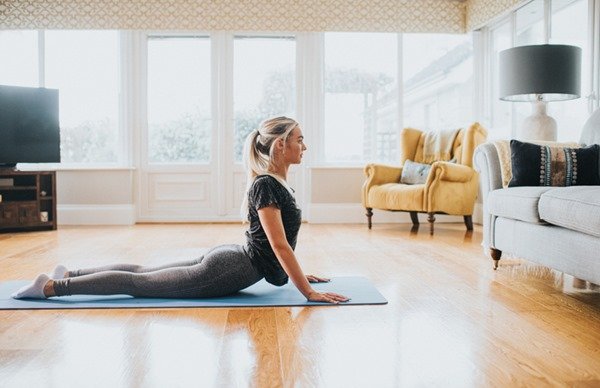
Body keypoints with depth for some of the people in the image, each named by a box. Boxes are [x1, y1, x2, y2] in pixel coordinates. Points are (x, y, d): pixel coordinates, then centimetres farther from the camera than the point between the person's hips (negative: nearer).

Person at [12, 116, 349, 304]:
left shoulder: (277, 183, 10)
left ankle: (69, 274, 30)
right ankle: (50, 287, 9)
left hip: (227, 261, 9)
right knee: (137, 283, 0)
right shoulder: (266, 185, -22)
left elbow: (281, 241, 21)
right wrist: (310, 293, -23)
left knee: (144, 274, 19)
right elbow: (279, 245, -25)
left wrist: (300, 274, 22)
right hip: (227, 272, -9)